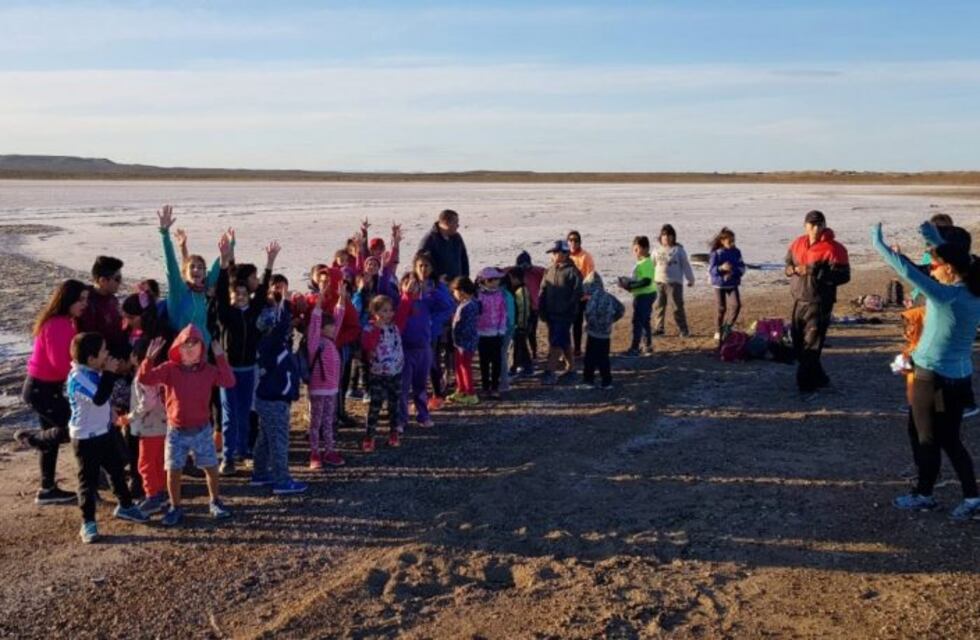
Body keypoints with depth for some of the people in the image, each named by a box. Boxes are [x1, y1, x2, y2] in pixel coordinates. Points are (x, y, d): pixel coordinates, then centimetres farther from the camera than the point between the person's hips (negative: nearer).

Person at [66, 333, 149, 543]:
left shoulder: (95, 371, 5)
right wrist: (109, 373, -33)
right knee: (88, 478, 0)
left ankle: (125, 506, 37)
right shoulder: (77, 378, -24)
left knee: (117, 468, 20)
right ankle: (88, 523, 9)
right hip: (85, 437, -9)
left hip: (105, 431, 9)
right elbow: (99, 398, -38)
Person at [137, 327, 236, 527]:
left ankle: (215, 503, 29)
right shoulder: (170, 369, -7)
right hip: (176, 431, -1)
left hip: (202, 430, 1)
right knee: (173, 470, 1)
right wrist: (149, 358, -29)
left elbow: (229, 382, -16)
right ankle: (175, 508, 18)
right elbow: (144, 379, -15)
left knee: (211, 468, 9)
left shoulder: (209, 370, -3)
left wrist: (221, 357, -17)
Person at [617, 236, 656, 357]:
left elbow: (647, 281, -25)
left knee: (638, 321, -5)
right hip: (646, 295, 11)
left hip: (644, 296, -11)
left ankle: (634, 349, -1)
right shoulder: (644, 262, 13)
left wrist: (631, 286, -24)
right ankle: (648, 347, 26)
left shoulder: (646, 263, -19)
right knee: (644, 321, 17)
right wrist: (629, 283, 8)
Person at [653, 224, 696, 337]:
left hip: (674, 282, -4)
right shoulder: (657, 250, 9)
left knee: (677, 307, -4)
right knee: (659, 306, 8)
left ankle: (683, 329, 3)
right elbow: (652, 265, 15)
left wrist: (690, 279, 4)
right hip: (659, 282, 4)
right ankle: (658, 328, 17)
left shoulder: (678, 249, -1)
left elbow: (686, 265, 2)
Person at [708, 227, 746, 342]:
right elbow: (711, 270, -12)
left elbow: (742, 267, 1)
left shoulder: (736, 252, 1)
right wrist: (721, 268, -31)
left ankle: (727, 327, 4)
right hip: (719, 284, -3)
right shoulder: (716, 253, -9)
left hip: (732, 284, 3)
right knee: (721, 309, 3)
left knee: (736, 305, -14)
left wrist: (733, 271, -18)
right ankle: (718, 331, 21)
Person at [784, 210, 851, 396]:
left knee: (811, 346, -7)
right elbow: (788, 264, 18)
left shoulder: (833, 248, -12)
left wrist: (816, 272, -25)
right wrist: (794, 269, -6)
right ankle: (818, 378, 31)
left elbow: (843, 275, -17)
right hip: (798, 300, 7)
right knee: (798, 344, 14)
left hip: (819, 302, -7)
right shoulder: (798, 244, 7)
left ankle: (807, 384, 2)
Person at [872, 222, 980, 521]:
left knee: (927, 438, 9)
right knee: (950, 439, 17)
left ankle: (924, 495, 21)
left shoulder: (945, 295, -21)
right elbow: (926, 279, 15)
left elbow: (909, 273, -24)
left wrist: (880, 244, -14)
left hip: (932, 376, -7)